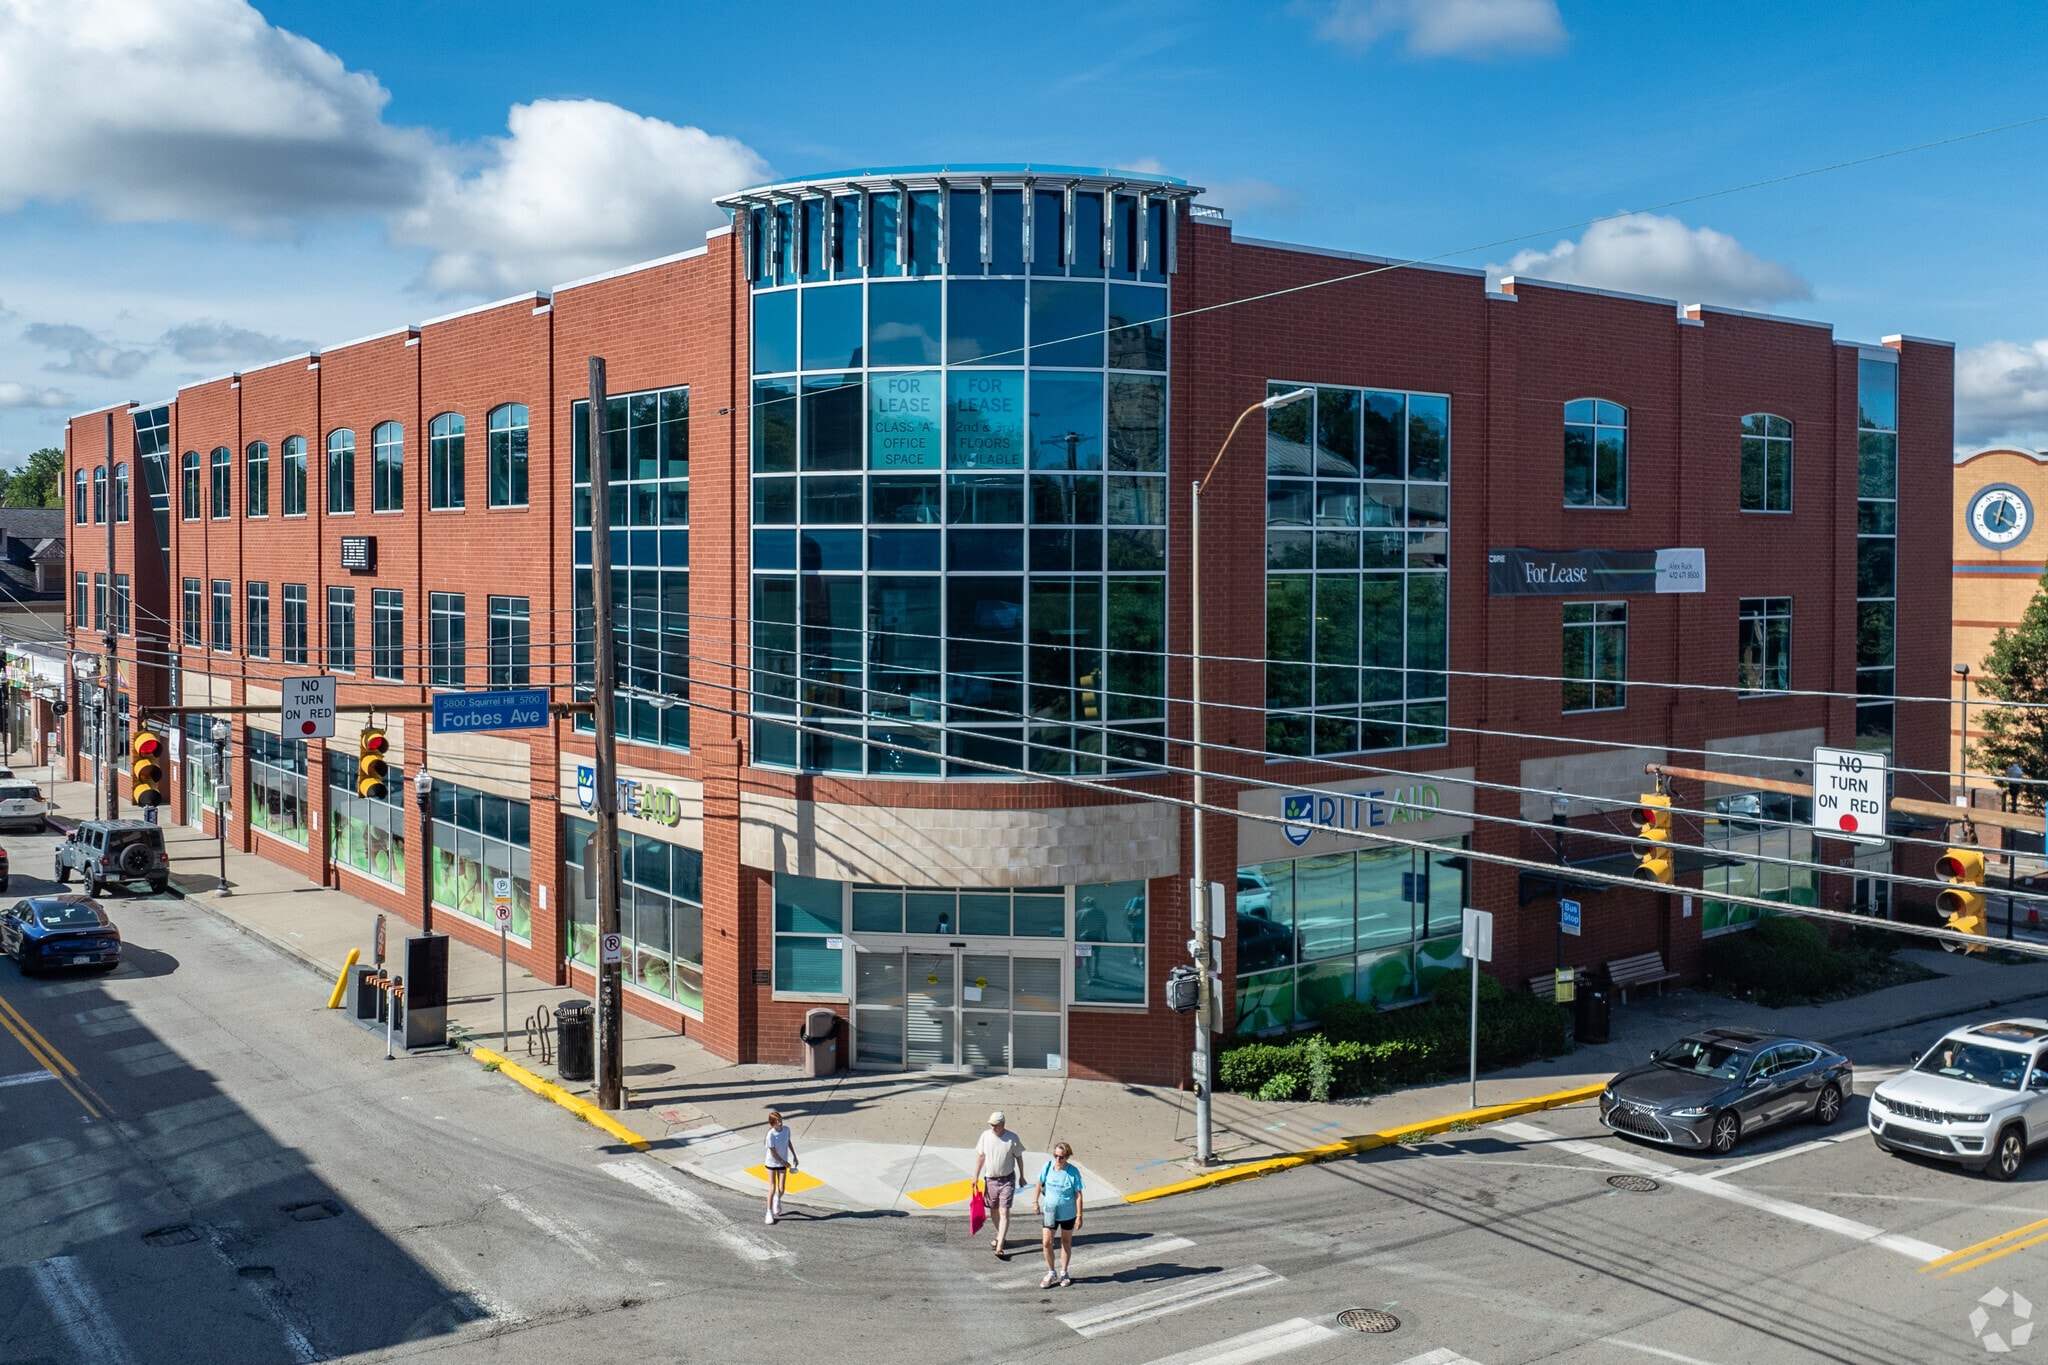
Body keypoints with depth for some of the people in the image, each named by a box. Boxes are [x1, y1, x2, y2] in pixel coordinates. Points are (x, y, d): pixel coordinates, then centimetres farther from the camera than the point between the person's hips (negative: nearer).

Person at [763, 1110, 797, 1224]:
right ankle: (769, 1213, 14)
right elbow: (773, 1153, -19)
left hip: (783, 1164, 4)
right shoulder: (771, 1135, -25)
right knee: (772, 1189, -2)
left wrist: (794, 1156, 14)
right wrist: (785, 1163, -10)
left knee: (781, 1189, 3)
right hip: (772, 1164, -4)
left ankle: (777, 1200, 38)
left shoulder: (786, 1130, -10)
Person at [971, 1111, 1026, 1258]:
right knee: (993, 1210, 16)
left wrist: (1022, 1177, 6)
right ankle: (1001, 1237, 40)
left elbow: (1019, 1157, 0)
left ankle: (999, 1248, -13)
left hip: (1007, 1180, -3)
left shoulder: (1012, 1138, -13)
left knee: (1004, 1212, -10)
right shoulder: (985, 1136, -6)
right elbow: (980, 1157, 4)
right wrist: (976, 1176, 5)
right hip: (990, 1179, 4)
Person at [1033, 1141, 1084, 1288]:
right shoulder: (1048, 1168, -12)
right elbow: (1040, 1183, 6)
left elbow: (1078, 1195, -13)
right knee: (1046, 1243, -2)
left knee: (1066, 1242, 15)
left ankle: (1063, 1273, 32)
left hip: (1068, 1213, -2)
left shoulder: (1073, 1172, -19)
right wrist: (1035, 1201, 5)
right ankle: (1051, 1273, 18)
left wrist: (1079, 1216, -12)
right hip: (1050, 1211, 2)